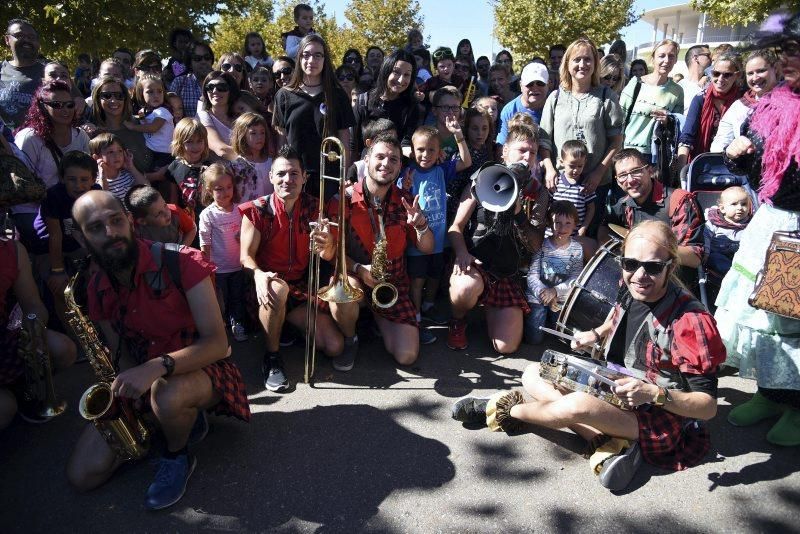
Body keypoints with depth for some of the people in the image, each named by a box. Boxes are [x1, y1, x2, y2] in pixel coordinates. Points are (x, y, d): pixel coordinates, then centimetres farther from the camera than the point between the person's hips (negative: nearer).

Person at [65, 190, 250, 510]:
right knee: (82, 475, -6)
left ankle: (178, 456, -5)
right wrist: (117, 385, -11)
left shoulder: (181, 263, -19)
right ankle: (183, 416, 11)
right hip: (140, 382, 6)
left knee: (165, 394, -40)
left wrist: (157, 367, -38)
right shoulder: (97, 289, 0)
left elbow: (217, 342, -24)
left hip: (199, 369, -5)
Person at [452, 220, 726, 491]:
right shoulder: (631, 292, -6)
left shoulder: (690, 321, -25)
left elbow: (708, 406, -22)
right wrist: (596, 333, 6)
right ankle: (610, 442, -19)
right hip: (615, 393, 8)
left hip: (660, 423, -8)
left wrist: (654, 394, -36)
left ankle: (505, 410, -5)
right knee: (533, 375, -2)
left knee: (578, 405, -36)